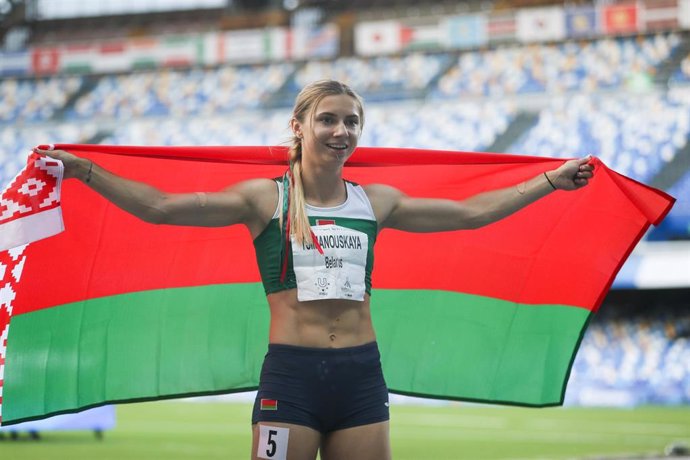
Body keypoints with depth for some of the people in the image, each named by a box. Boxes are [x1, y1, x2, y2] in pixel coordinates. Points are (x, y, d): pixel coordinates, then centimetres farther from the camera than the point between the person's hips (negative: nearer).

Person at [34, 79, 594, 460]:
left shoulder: (376, 202, 11)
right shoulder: (265, 198, 1)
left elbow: (471, 212, 18)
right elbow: (160, 206, -7)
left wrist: (549, 182, 20)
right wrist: (85, 171, -16)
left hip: (360, 376, 4)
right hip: (291, 375, -4)